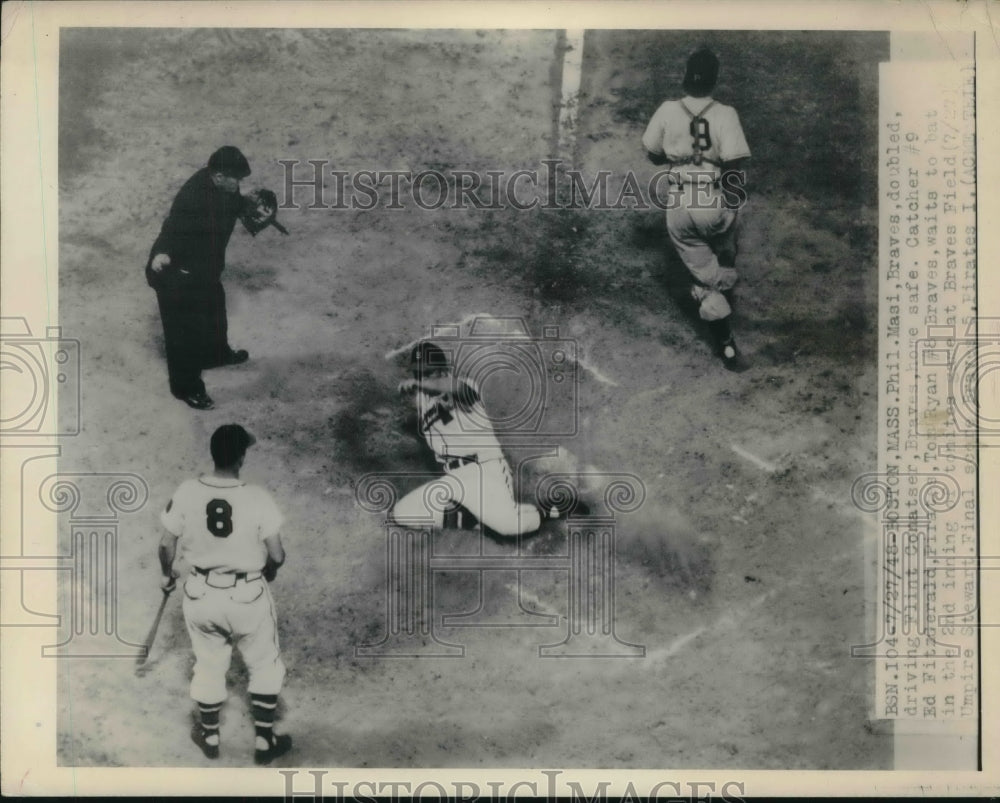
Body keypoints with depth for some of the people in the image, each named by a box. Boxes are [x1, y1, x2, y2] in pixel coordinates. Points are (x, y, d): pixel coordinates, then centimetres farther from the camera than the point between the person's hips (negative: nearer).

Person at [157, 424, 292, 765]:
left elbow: (167, 544, -3)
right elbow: (277, 555, -14)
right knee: (265, 667, 21)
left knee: (208, 666, 24)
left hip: (201, 593, 3)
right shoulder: (257, 499, -20)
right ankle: (264, 742, 30)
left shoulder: (187, 492, -13)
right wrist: (268, 570, 10)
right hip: (247, 595, -2)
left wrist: (167, 575, 18)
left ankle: (209, 737, 43)